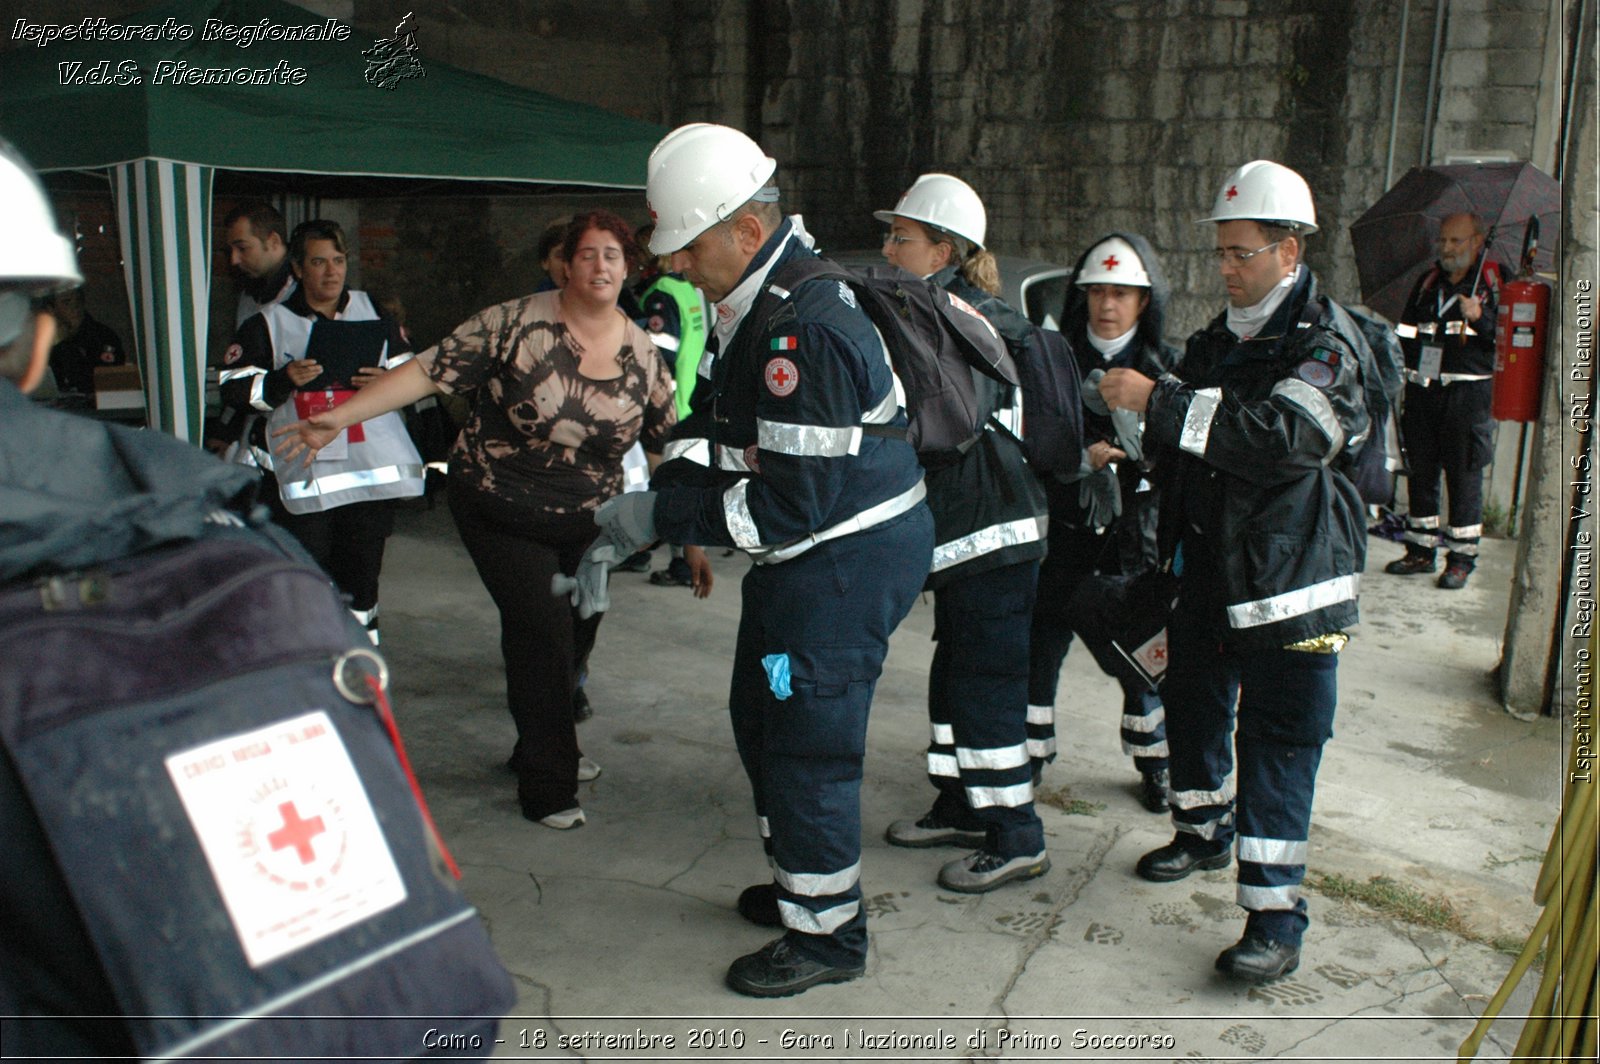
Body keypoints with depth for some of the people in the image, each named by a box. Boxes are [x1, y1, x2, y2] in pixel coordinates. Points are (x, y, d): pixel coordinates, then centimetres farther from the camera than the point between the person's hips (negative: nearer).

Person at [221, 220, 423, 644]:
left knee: (361, 571, 11)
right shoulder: (268, 324, 5)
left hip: (370, 468, 3)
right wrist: (284, 381, -17)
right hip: (301, 475, -2)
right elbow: (236, 390, 0)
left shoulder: (372, 311, 13)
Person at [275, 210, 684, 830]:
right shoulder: (518, 324, -15)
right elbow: (430, 370, -18)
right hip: (500, 512, -4)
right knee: (542, 632, -11)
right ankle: (547, 789, 6)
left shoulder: (642, 355, -3)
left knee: (577, 633, 12)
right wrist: (340, 418, -26)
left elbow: (670, 451, 1)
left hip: (586, 522, 5)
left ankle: (545, 746, 41)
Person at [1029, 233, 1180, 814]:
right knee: (1039, 641, -1)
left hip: (1136, 531, 0)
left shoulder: (1166, 366, 4)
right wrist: (1081, 459, -16)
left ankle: (1152, 760, 25)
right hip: (1063, 528, 0)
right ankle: (1030, 755, 17)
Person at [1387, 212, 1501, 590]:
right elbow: (1406, 332, 23)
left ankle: (1462, 557, 6)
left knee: (1463, 474, -2)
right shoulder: (1428, 282, 15)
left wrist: (1480, 318, -20)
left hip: (1468, 392, -5)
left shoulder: (1495, 280, 1)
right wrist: (1404, 366, 9)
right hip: (1422, 391, 5)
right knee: (1420, 470, 8)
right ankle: (1421, 550, 19)